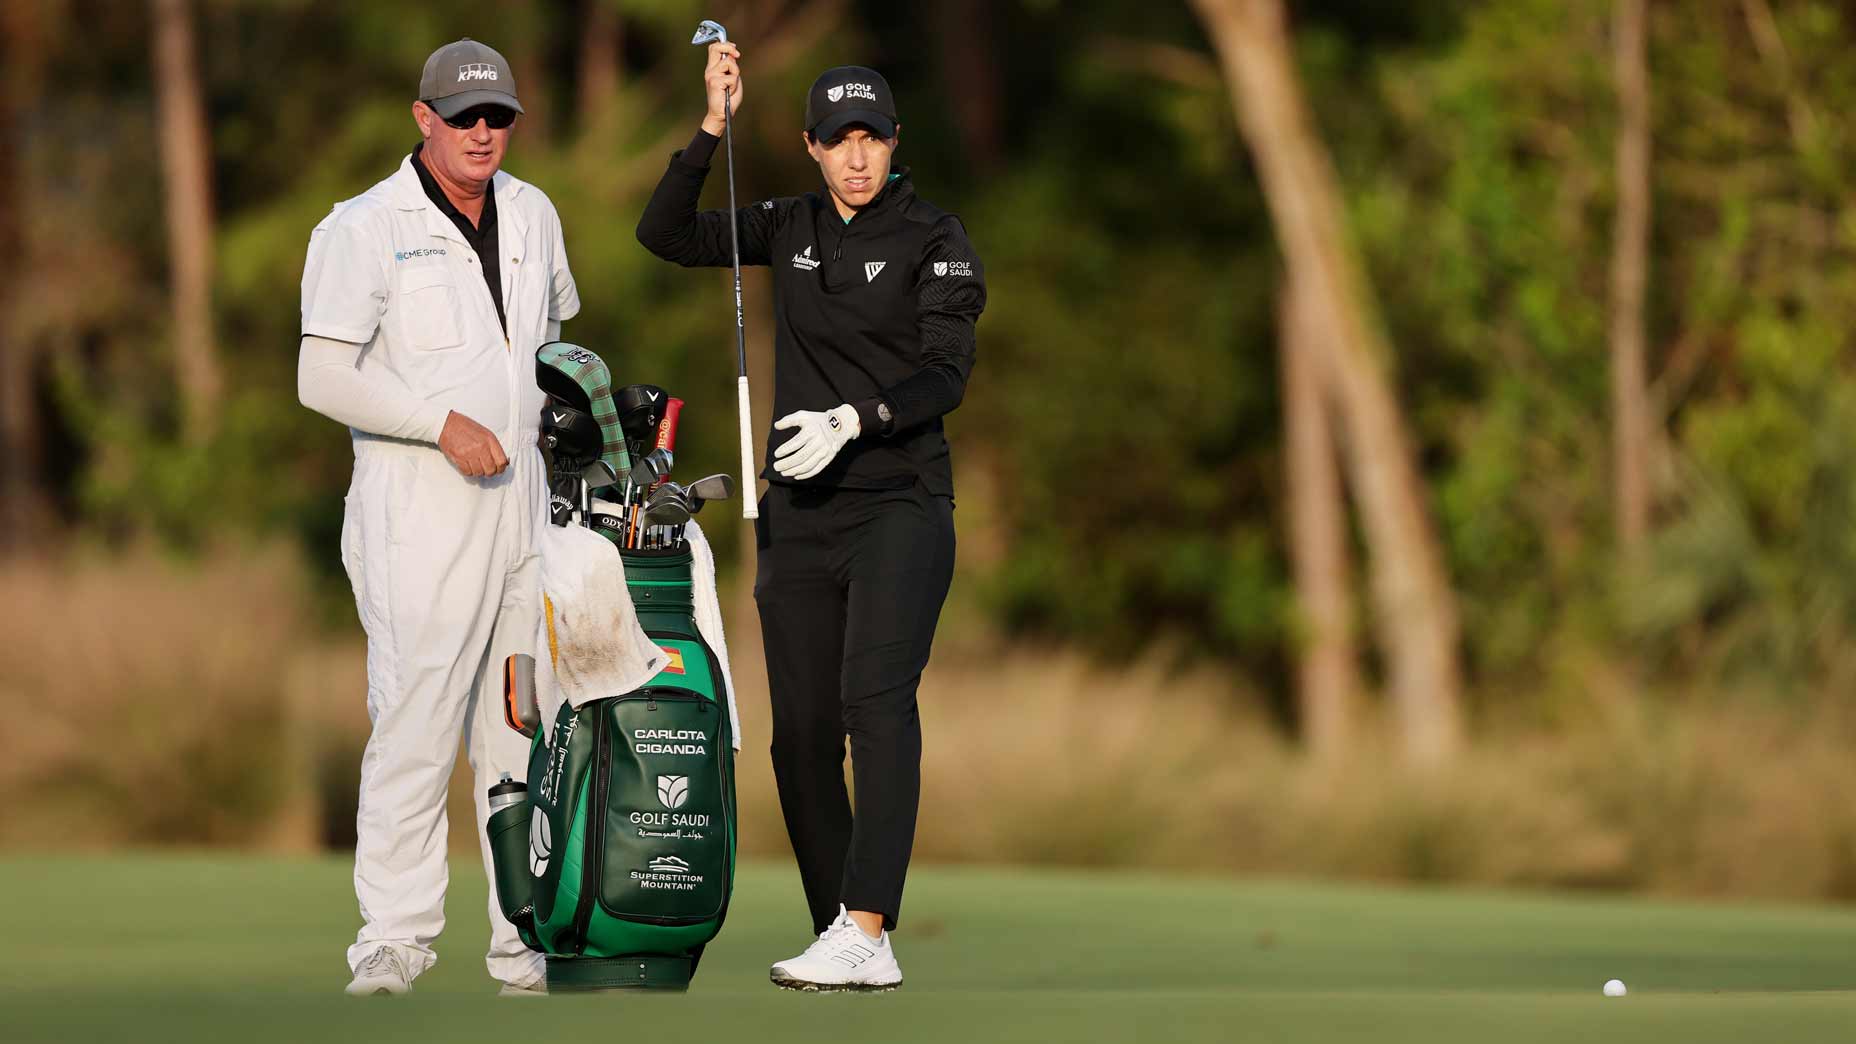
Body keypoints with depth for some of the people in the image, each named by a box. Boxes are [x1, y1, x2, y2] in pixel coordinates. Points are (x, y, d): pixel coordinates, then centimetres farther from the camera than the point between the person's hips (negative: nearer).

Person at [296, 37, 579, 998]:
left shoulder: (532, 216, 14)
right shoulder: (364, 229, -6)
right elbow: (324, 378, -13)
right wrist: (444, 424, -20)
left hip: (522, 501, 6)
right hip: (417, 512, -6)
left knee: (525, 730, 6)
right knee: (415, 723, -11)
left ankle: (529, 938, 10)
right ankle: (394, 935, -7)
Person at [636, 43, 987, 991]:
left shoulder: (933, 239, -2)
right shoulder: (793, 229, 12)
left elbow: (945, 375, -10)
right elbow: (667, 235, 9)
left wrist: (852, 421, -25)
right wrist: (711, 127, -1)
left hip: (900, 505, -5)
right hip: (798, 514, 5)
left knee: (877, 699, -22)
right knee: (802, 735, 2)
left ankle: (866, 936, -32)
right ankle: (841, 946, 8)